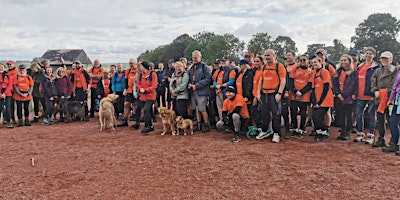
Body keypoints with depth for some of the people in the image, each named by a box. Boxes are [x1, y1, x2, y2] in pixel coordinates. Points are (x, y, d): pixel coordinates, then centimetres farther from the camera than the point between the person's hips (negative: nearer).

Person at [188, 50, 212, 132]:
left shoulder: (204, 67, -7)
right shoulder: (192, 67, 15)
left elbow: (207, 79, -15)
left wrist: (196, 86, -18)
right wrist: (189, 84, 1)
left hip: (202, 91, -7)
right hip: (193, 91, 7)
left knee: (202, 109, -7)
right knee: (196, 109, 12)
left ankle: (206, 125, 5)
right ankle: (199, 124, 21)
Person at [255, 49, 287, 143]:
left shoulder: (279, 66, -4)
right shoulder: (264, 67, 15)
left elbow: (283, 81, -9)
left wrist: (279, 93, -17)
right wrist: (258, 92, 10)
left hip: (274, 94, -6)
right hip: (264, 94, 6)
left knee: (276, 114, -1)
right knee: (264, 114, 12)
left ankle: (276, 134, 9)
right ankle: (264, 132, 24)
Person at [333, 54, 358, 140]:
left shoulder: (354, 72, -3)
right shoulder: (338, 71, 11)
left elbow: (353, 85, -9)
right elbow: (335, 83, 6)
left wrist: (343, 94, -14)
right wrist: (338, 93, -8)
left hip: (349, 98, -4)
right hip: (339, 98, 4)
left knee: (348, 116, 4)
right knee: (340, 116, 7)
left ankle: (347, 133, 14)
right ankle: (342, 132, 19)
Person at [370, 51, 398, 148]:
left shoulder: (395, 71, -5)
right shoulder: (378, 71, 14)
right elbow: (373, 83, 13)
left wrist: (384, 92, -16)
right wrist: (375, 91, -5)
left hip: (389, 99, -6)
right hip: (379, 99, 6)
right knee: (380, 120, 12)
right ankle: (381, 140, 23)